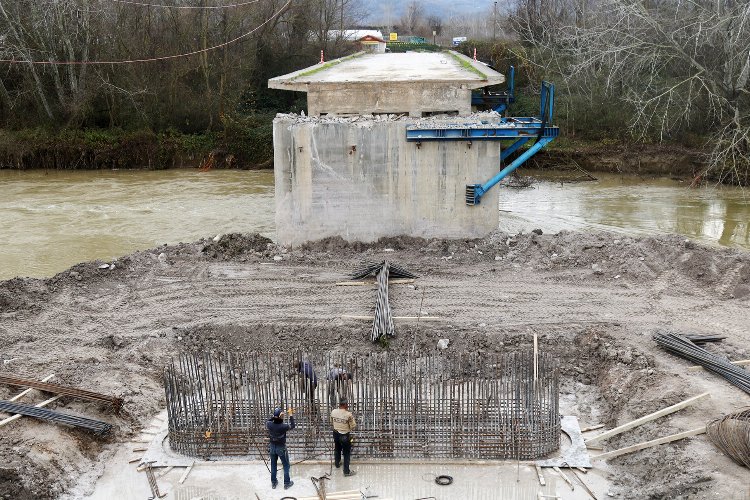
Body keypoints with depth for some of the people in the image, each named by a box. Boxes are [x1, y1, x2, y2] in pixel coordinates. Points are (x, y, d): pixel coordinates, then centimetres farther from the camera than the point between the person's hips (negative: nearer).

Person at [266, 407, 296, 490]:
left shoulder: (269, 424, -22)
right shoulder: (283, 426, -31)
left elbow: (267, 421, 4)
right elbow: (292, 425, -10)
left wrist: (274, 416, -5)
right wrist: (291, 415, -4)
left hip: (272, 447, 4)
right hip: (281, 448, -3)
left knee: (273, 465, 22)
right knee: (286, 466, 18)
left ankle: (273, 483, 35)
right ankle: (287, 483, 28)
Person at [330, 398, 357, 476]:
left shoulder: (333, 412, -9)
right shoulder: (348, 414, -25)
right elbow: (353, 426, -16)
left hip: (336, 434, 5)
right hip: (345, 436, -5)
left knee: (337, 449, 28)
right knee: (346, 453, 9)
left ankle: (337, 463, 49)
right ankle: (346, 471, 16)